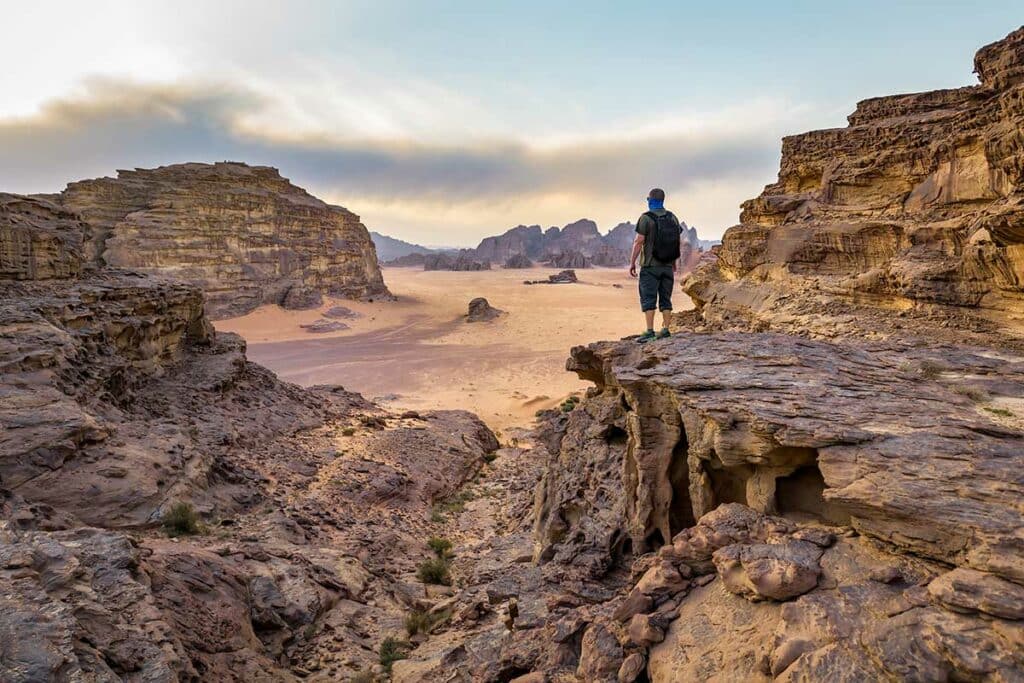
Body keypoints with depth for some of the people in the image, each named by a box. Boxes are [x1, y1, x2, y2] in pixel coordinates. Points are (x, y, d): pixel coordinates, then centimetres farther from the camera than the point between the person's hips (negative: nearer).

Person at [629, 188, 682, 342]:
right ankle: (665, 330, 9)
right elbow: (678, 241, 10)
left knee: (648, 299, -5)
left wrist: (632, 262, -7)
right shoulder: (672, 217, 8)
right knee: (665, 299, 10)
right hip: (668, 266, 6)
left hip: (650, 266, -6)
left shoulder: (646, 218, -10)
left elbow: (638, 242, -13)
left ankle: (650, 331, -10)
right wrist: (675, 261, 20)